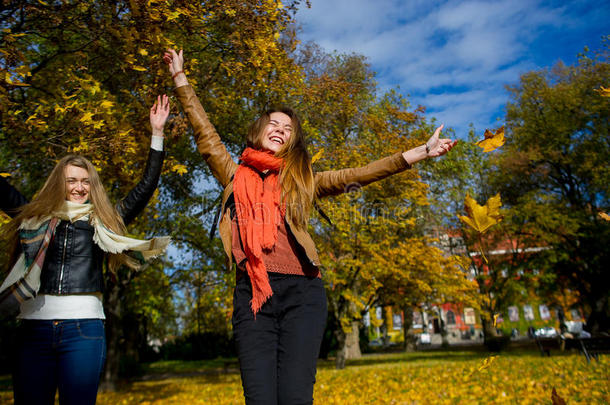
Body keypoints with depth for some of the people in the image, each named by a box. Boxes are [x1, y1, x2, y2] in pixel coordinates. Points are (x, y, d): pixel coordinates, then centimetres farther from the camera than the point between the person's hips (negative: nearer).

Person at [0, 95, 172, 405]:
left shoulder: (104, 222, 8)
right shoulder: (34, 217, 12)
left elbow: (146, 188, 5)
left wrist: (157, 133, 2)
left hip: (84, 327, -1)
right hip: (33, 325, 2)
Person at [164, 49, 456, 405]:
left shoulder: (302, 181, 17)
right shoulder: (235, 175, 18)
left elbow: (356, 175, 10)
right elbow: (204, 133, 22)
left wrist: (418, 153, 4)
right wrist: (180, 77, 28)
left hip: (301, 293, 0)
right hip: (252, 293, 1)